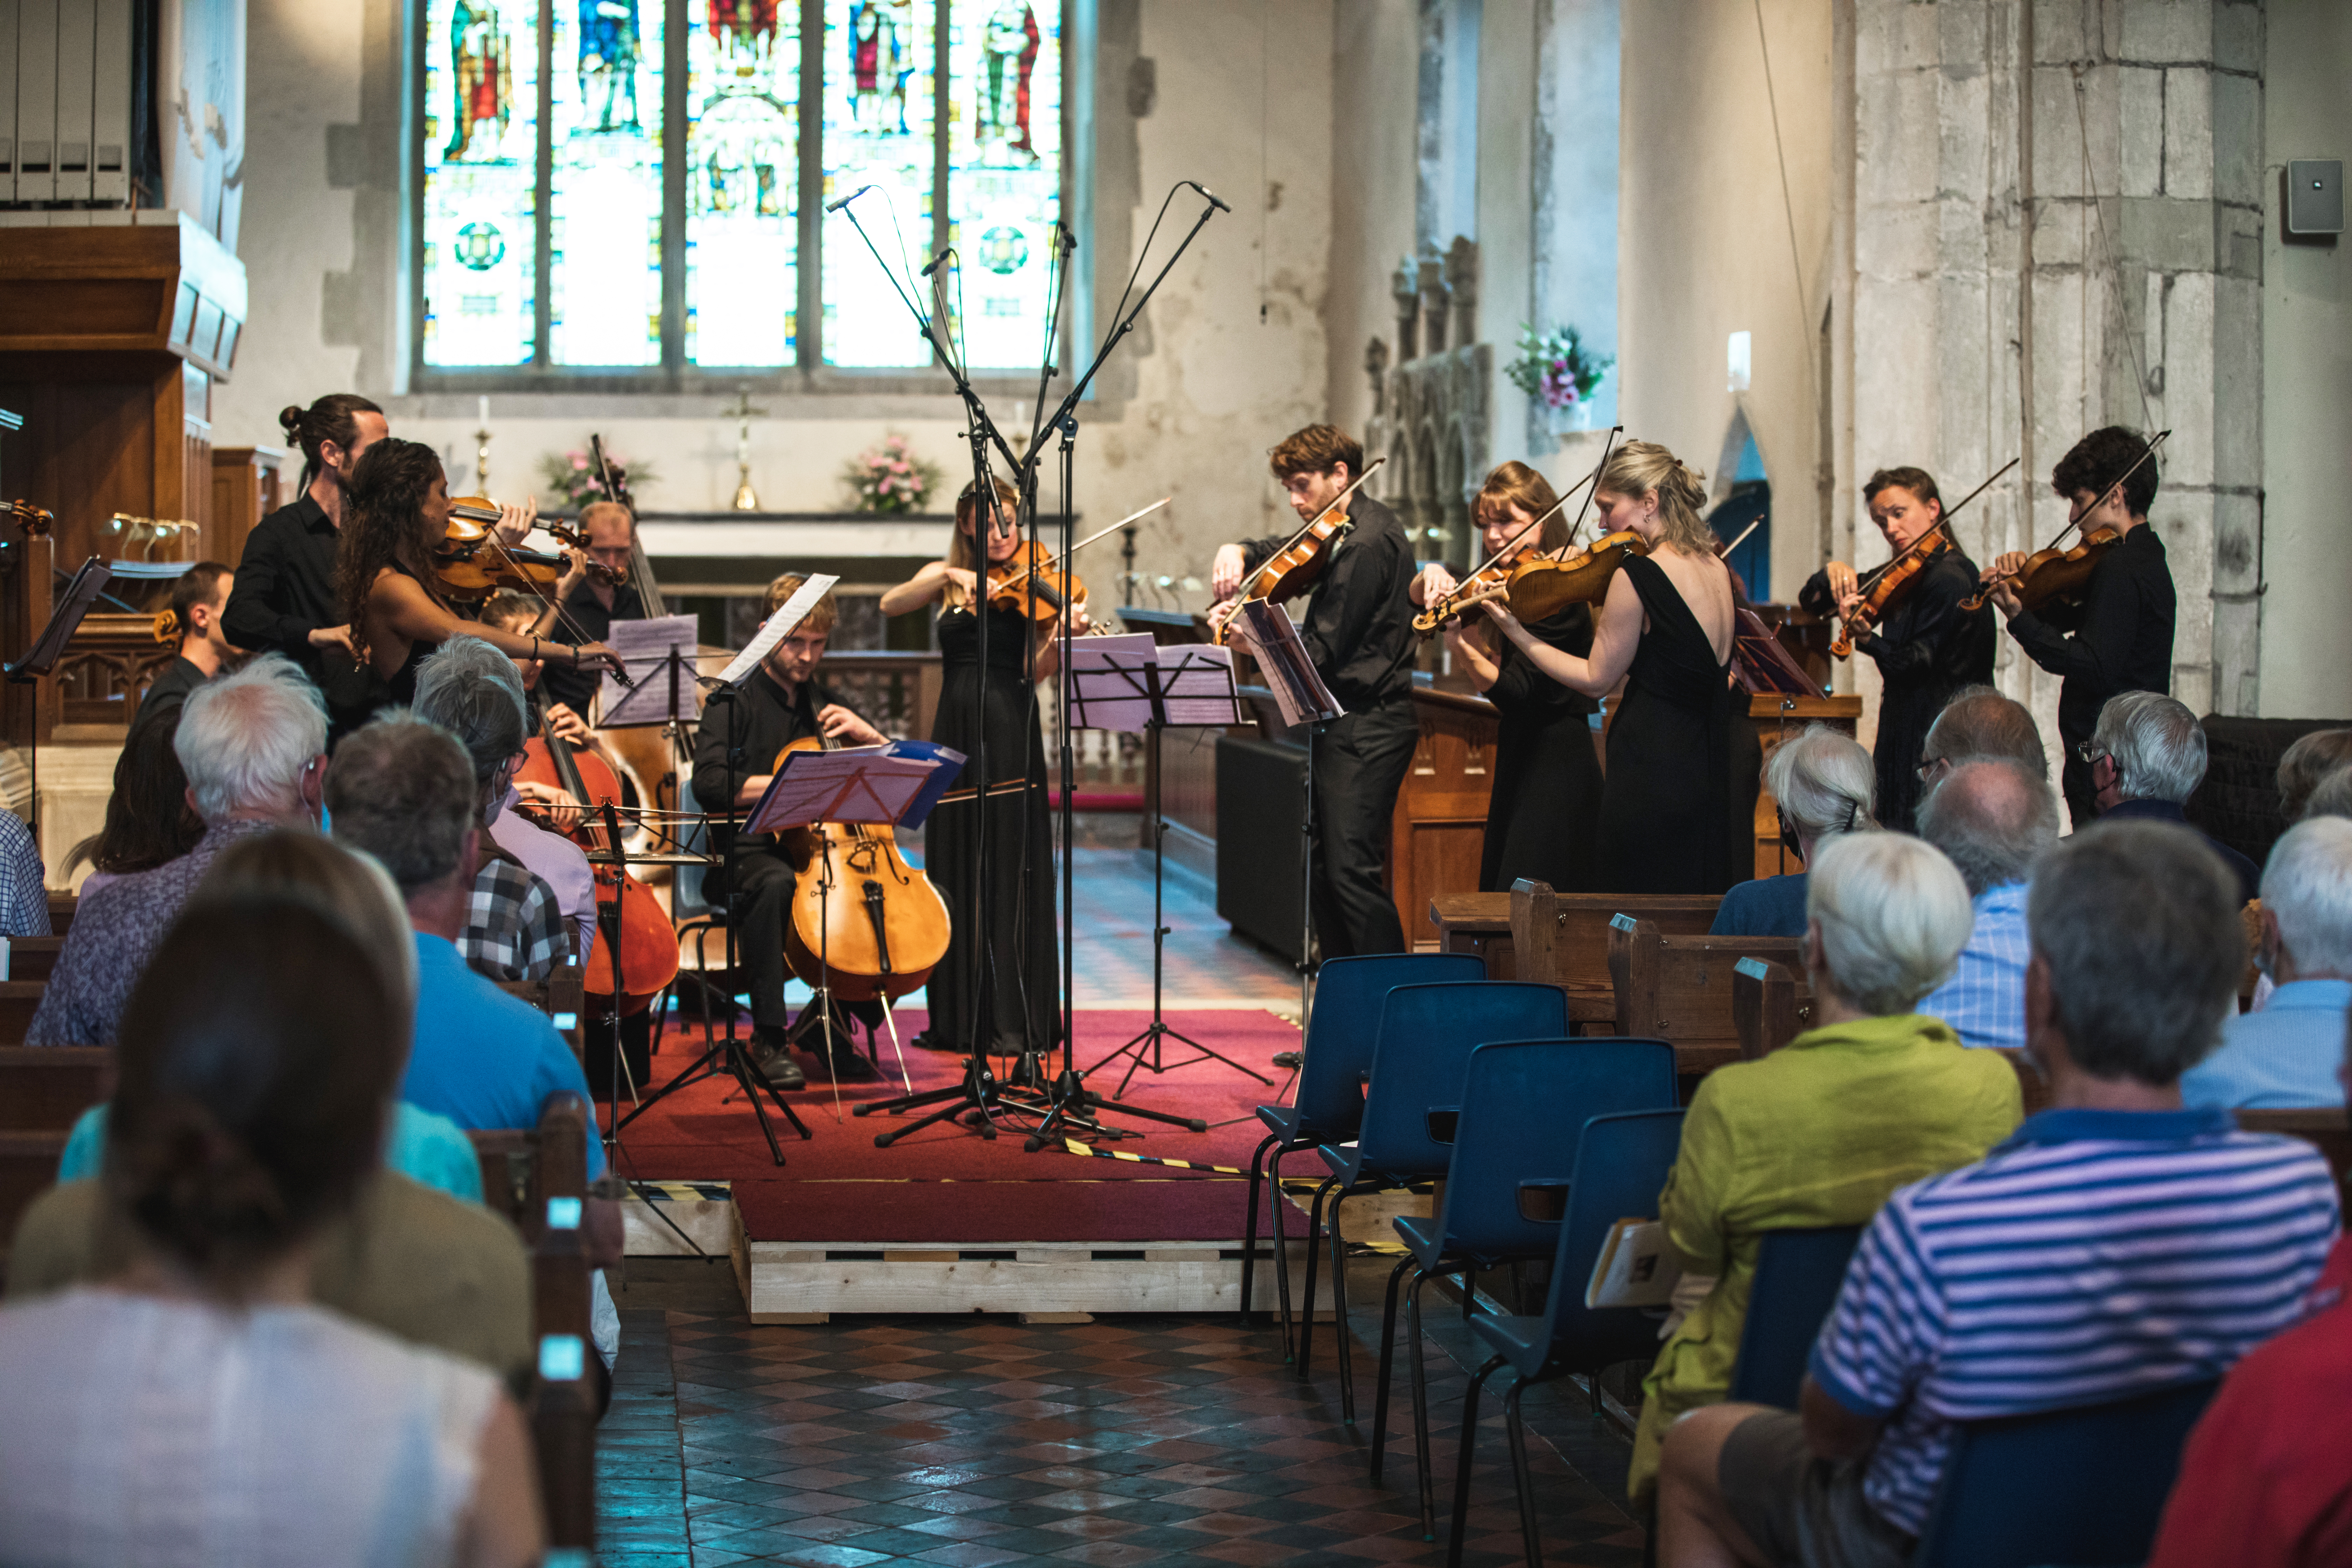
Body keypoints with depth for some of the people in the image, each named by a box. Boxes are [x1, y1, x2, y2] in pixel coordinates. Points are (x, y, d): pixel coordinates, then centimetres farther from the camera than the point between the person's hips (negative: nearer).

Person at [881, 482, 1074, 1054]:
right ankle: (956, 1019, 14)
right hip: (955, 732, 4)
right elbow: (891, 604, -8)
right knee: (954, 875, 7)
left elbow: (1039, 671, -9)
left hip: (1010, 732, -4)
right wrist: (949, 577, -21)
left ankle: (1016, 1021, -2)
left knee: (1011, 872, -5)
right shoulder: (945, 578, 11)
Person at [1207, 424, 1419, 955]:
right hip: (1341, 723, 11)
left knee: (1351, 869, -15)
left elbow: (1323, 649, -19)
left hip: (1366, 727, -11)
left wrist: (1250, 638, -22)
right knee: (1320, 870, 11)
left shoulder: (1367, 544, -17)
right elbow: (1280, 551, 25)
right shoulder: (1350, 528, 14)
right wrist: (1238, 552, 3)